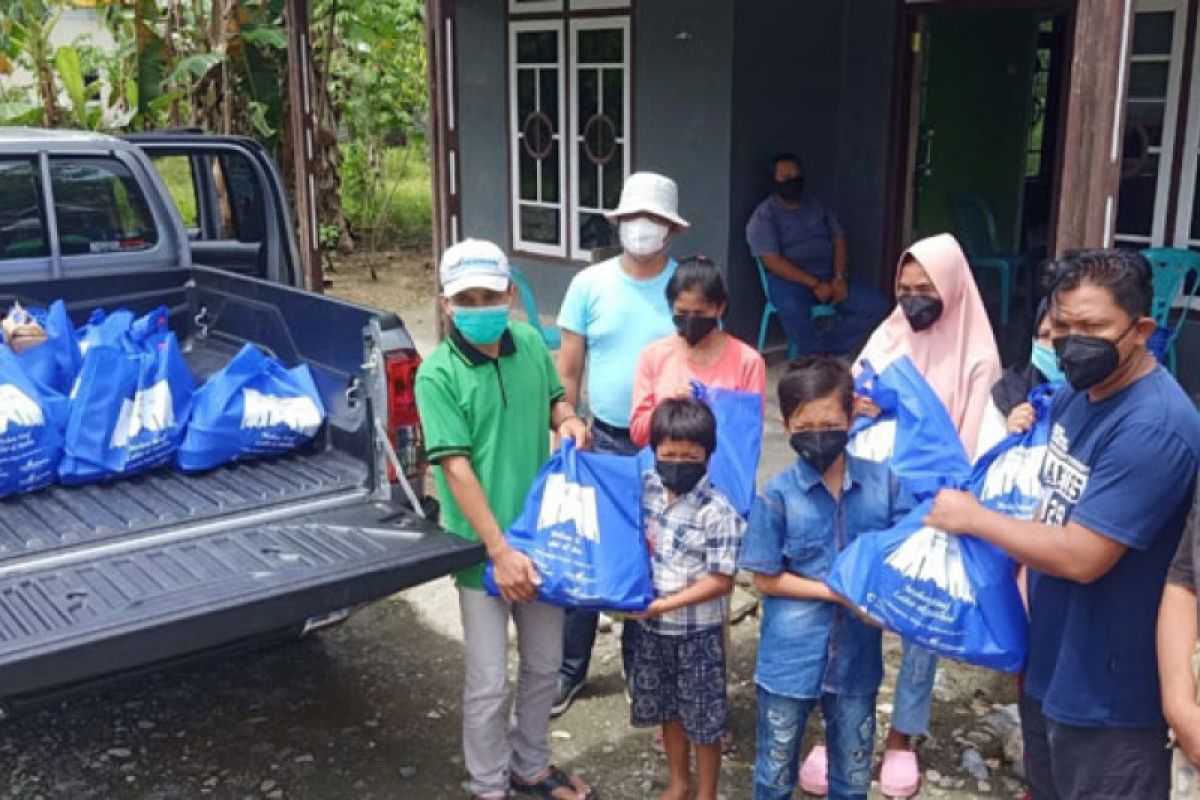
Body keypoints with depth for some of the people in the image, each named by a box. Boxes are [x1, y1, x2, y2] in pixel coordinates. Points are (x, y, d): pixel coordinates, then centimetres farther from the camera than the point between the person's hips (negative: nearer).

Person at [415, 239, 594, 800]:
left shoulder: (531, 344, -1)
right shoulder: (437, 375, -17)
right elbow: (457, 467, -20)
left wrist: (567, 419, -7)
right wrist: (500, 550, -22)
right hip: (482, 547, -5)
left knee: (544, 665, 20)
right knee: (488, 683, 6)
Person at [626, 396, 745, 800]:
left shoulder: (717, 512, -22)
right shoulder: (645, 489, -5)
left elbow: (721, 581, -19)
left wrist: (664, 604, -22)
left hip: (698, 632, -5)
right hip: (651, 627, 6)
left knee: (703, 720, 10)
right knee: (667, 710, 22)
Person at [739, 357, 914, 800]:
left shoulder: (882, 481, -8)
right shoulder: (777, 495, -14)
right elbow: (765, 579, -9)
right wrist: (838, 592, -15)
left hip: (856, 655, 2)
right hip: (790, 658, -2)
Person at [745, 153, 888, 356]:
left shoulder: (816, 207, 18)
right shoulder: (764, 216, -1)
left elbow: (839, 240, 13)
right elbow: (772, 261, -12)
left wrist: (840, 277, -7)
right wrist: (814, 284, -19)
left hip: (828, 277, 6)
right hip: (789, 280, -6)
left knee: (877, 304, -15)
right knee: (794, 311, -41)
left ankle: (821, 348, -17)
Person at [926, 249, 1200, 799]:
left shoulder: (1153, 428, -29)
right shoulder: (1077, 391, 2)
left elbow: (1081, 557, -30)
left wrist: (974, 518, -18)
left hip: (1107, 690, -9)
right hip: (1050, 660, 9)